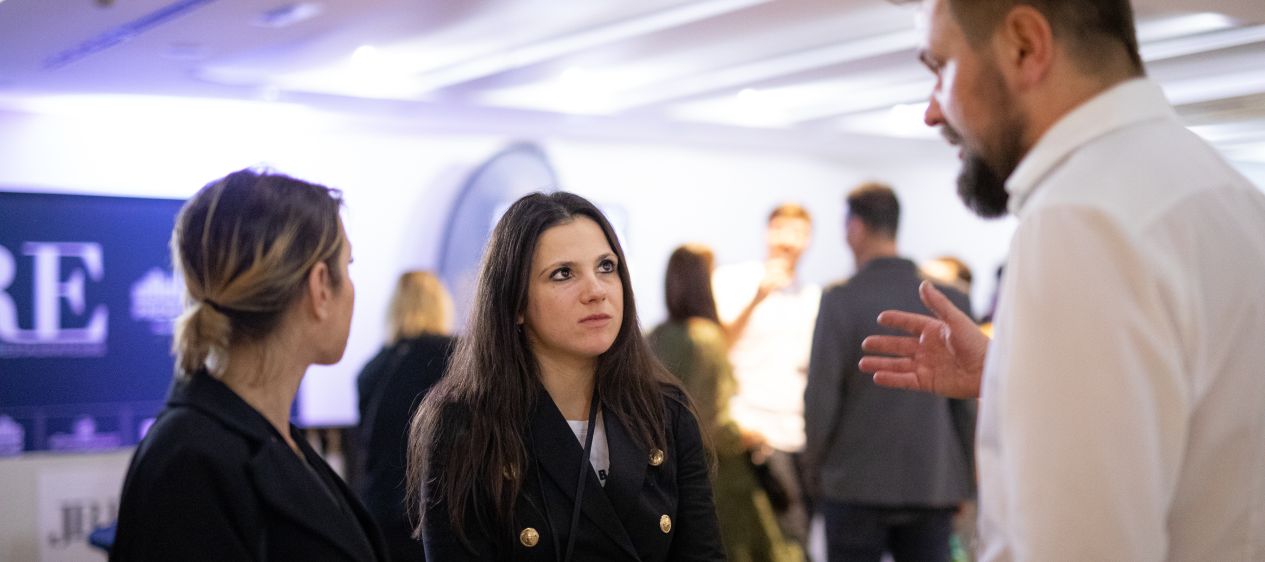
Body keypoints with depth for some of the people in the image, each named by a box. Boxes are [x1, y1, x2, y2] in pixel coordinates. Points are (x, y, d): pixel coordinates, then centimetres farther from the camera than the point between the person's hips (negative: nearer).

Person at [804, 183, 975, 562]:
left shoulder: (840, 299, -8)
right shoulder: (952, 300, 1)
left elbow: (821, 397, -8)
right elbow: (967, 400, 3)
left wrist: (815, 469, 6)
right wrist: (964, 482, 12)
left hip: (856, 486, -2)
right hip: (934, 486, 3)